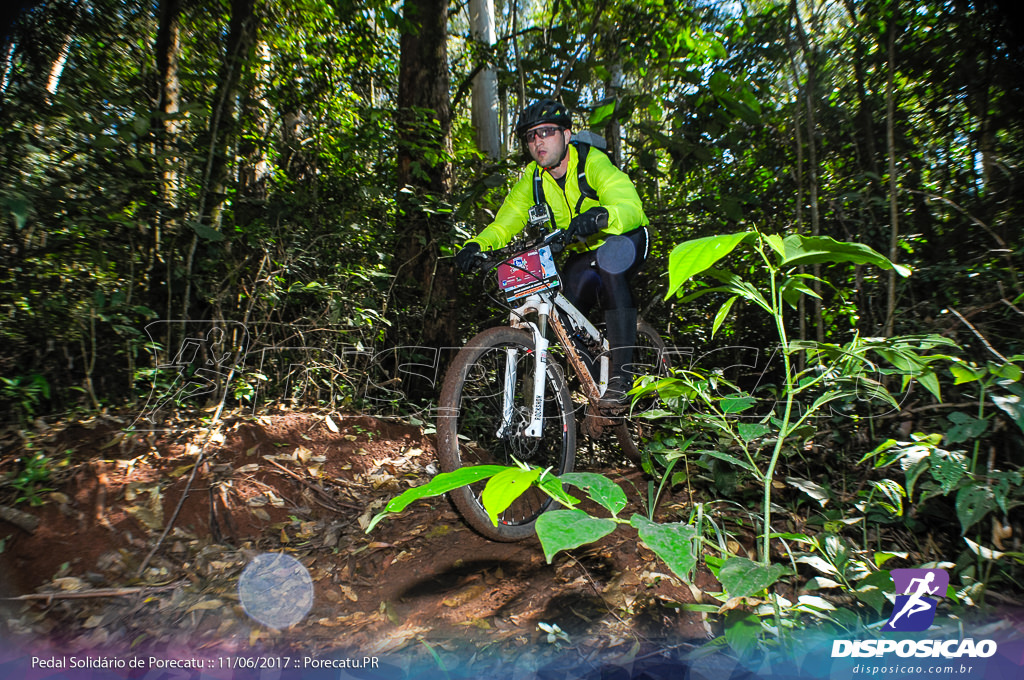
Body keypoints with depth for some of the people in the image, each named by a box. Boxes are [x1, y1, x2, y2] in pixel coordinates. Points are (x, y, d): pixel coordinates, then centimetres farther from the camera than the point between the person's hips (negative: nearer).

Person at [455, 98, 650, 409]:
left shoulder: (594, 163, -23)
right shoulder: (532, 179, -7)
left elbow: (631, 208, -38)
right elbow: (504, 224, -11)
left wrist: (600, 216, -60)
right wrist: (476, 244, -32)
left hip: (624, 240, -5)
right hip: (581, 254, 5)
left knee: (610, 258, -39)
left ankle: (620, 374, -34)